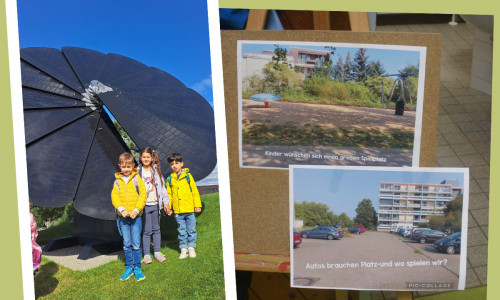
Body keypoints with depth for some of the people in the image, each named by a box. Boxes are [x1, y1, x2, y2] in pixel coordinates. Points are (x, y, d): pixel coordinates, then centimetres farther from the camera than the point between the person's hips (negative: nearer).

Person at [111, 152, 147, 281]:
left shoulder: (137, 178, 1)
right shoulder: (117, 180, 6)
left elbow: (143, 195, -3)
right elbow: (114, 196, 1)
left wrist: (136, 210, -13)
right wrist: (121, 209, -14)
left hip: (135, 216, -2)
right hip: (123, 216, 2)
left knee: (136, 243, -2)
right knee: (126, 244, 7)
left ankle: (137, 267, 10)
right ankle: (129, 267, 18)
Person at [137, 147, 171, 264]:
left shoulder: (156, 170, 6)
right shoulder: (138, 171, 0)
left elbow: (162, 186, 9)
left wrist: (165, 202, 7)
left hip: (155, 203, 2)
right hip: (145, 205, -2)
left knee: (156, 228, 10)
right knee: (147, 230, -1)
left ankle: (157, 252, 20)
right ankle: (146, 254, 10)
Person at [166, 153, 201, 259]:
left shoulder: (187, 176, 1)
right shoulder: (170, 179, 6)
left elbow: (195, 191, 2)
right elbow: (169, 194, 11)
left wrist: (197, 205, -2)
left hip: (190, 209, -1)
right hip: (177, 210, 1)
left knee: (191, 230, 5)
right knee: (181, 231, 8)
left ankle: (191, 248, 18)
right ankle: (183, 248, 18)